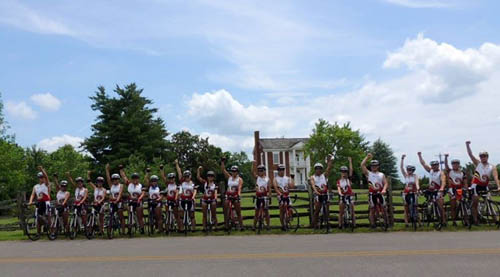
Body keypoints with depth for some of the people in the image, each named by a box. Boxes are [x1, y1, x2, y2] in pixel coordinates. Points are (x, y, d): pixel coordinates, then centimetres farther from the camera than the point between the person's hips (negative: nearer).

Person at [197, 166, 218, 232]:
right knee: (204, 215, 4)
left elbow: (215, 192, -9)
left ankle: (216, 227, 11)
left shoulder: (215, 184, -1)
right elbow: (198, 177, -8)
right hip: (205, 200, 1)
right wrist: (199, 169, -18)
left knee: (214, 214, 4)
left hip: (212, 200, -1)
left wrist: (216, 198, -26)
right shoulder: (205, 182, 0)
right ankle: (204, 227, 8)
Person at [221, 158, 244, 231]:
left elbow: (239, 188, -15)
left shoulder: (240, 179, -1)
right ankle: (227, 226, 6)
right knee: (226, 212, -1)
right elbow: (223, 170, 5)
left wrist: (239, 194, -32)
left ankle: (241, 226, 6)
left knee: (238, 213, 2)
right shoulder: (229, 177, 9)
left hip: (235, 197, -3)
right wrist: (222, 162, -6)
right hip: (228, 196, 3)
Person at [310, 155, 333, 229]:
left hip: (325, 194, 2)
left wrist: (330, 160, -7)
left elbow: (329, 168, 2)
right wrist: (316, 191, -31)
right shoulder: (312, 177, 4)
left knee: (327, 210, 2)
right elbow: (313, 185, -14)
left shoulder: (324, 175, 12)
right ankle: (314, 224, 0)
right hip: (318, 195, -2)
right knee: (317, 210, -5)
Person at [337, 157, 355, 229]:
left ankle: (354, 224, 6)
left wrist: (350, 161, -10)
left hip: (350, 196, 0)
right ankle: (340, 225, 8)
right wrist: (340, 194, -31)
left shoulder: (349, 179, 3)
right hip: (342, 197, 1)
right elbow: (339, 189, -10)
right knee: (341, 212, 2)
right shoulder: (339, 181, 3)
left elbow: (351, 170, -7)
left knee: (352, 212, 1)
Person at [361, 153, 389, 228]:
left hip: (380, 193, 1)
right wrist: (367, 157, -5)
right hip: (372, 194, -1)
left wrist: (384, 189, -21)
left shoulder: (382, 175, 11)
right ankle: (372, 224, 7)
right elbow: (362, 165, -6)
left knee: (383, 208, 1)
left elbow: (385, 183, -1)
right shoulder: (368, 173, 6)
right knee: (372, 209, 2)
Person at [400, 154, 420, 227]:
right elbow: (401, 167, -3)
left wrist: (417, 187, -40)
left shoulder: (415, 176, -1)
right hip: (406, 193, 2)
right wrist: (402, 159, -13)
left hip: (414, 192, -2)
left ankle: (419, 221, 8)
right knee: (406, 208, 2)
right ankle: (406, 222, 4)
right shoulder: (405, 175, 5)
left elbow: (416, 182, -19)